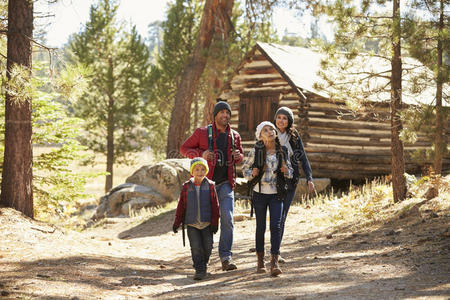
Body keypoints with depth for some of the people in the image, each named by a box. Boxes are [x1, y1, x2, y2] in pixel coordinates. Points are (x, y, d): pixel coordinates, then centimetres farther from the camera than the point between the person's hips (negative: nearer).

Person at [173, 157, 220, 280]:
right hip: (192, 224, 0)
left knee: (207, 247, 4)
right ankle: (199, 270, 1)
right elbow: (181, 205, 6)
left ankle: (204, 264, 29)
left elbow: (215, 205, 1)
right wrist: (177, 222, 4)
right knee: (196, 247, -7)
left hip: (206, 223, 0)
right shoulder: (187, 187, 1)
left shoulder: (210, 186, 0)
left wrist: (214, 222, -4)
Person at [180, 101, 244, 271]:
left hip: (225, 184, 2)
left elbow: (240, 155, 22)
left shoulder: (234, 136, 8)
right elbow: (184, 148, 3)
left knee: (227, 219, -13)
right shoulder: (202, 133, -2)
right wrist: (201, 154, -15)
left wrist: (238, 156, -4)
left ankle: (226, 257, -9)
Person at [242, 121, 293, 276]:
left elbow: (290, 171, 13)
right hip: (260, 193, 0)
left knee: (276, 226, -10)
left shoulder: (282, 151, 1)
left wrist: (286, 171, -10)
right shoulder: (256, 151, -5)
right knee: (261, 227, 8)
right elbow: (245, 168, 6)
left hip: (276, 195, 1)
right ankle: (260, 260, 23)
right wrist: (252, 174, -15)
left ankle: (274, 262, -11)